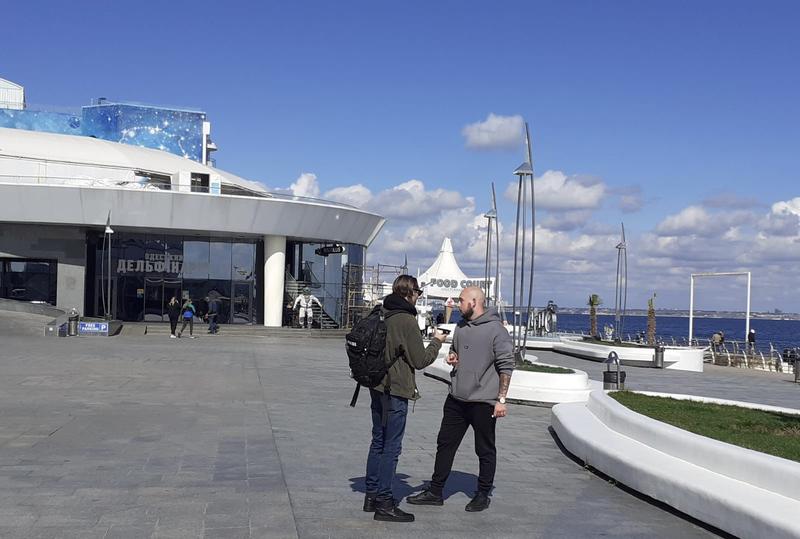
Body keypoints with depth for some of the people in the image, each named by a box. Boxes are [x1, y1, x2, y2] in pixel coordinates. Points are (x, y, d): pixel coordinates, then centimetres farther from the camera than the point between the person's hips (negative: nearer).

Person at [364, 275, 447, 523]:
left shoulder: (381, 315, 7)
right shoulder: (407, 321, -16)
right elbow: (420, 360, -11)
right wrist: (436, 342, 3)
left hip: (377, 388, 8)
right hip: (395, 391, -8)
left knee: (378, 442, 16)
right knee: (391, 447, -3)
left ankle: (372, 495, 23)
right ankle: (384, 503, 0)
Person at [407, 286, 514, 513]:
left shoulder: (496, 330, -12)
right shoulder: (461, 326, 11)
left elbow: (506, 366, -13)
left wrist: (501, 399, -15)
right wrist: (452, 356, 4)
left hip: (483, 402, -7)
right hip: (456, 399, 7)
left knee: (485, 450, 7)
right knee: (445, 444, 11)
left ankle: (483, 494, 21)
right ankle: (435, 491, 20)